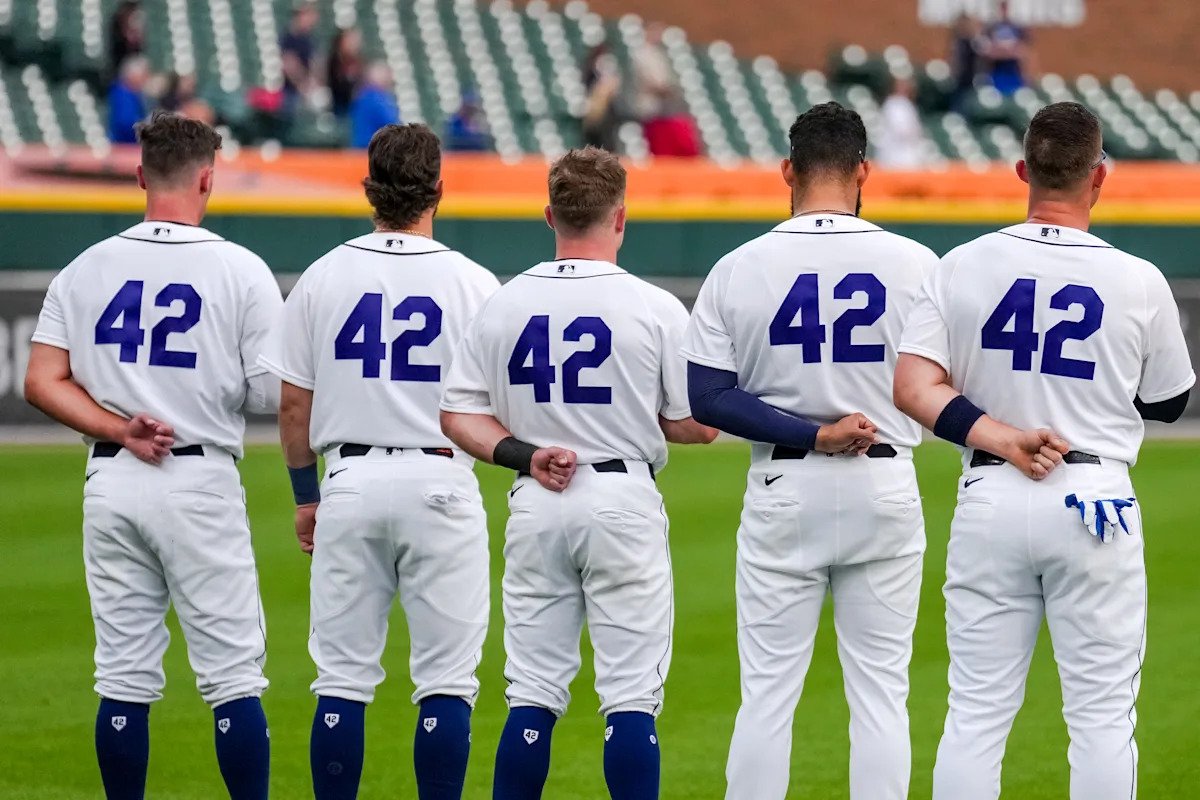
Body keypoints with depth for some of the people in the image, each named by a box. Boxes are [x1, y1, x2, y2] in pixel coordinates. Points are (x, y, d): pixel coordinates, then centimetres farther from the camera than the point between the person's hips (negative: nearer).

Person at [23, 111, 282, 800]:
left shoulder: (86, 270, 4)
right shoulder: (241, 271, -6)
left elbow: (42, 382, -2)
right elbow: (274, 394, -8)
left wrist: (120, 429, -6)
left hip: (110, 484, 4)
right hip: (201, 482, -4)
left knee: (123, 676, 8)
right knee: (234, 673, 2)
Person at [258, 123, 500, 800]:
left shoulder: (324, 278, 2)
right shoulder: (474, 283, -3)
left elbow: (294, 405, 6)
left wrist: (307, 495, 16)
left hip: (351, 483, 2)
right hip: (441, 483, -2)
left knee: (343, 678, 6)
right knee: (446, 680, 1)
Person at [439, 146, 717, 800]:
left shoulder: (502, 305, 3)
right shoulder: (655, 309, -7)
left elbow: (458, 414, 4)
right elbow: (698, 425, -2)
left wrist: (523, 454, -4)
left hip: (536, 503, 3)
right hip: (623, 500, -3)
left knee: (532, 694, 8)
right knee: (631, 698, 0)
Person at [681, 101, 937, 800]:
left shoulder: (738, 269, -4)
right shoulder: (916, 264, -5)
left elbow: (705, 398, -9)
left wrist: (811, 436, -11)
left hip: (784, 488, 0)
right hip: (885, 490, 0)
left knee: (768, 690, 5)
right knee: (881, 689, 6)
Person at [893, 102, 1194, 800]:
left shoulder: (963, 267, 0)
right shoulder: (1139, 282, -4)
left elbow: (913, 386, -9)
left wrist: (999, 438, -13)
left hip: (989, 501, 2)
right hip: (1094, 500, -2)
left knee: (977, 710, 6)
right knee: (1102, 714, 3)